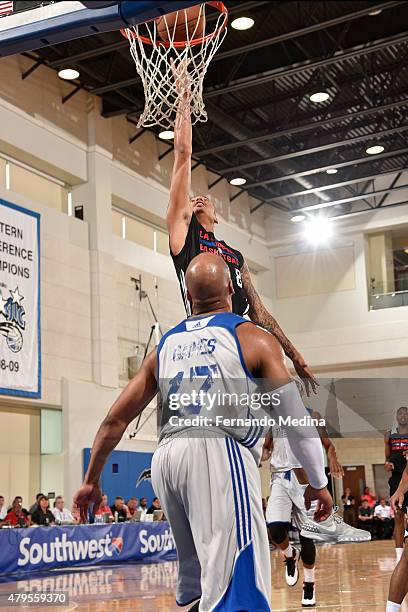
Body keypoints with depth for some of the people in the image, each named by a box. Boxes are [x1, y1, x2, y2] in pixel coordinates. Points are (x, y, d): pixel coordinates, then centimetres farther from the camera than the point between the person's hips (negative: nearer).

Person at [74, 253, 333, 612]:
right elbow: (295, 416, 4)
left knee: (195, 581, 21)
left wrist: (91, 480, 29)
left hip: (167, 458, 6)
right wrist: (318, 483, 13)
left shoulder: (165, 346, 20)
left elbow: (116, 419, 20)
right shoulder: (254, 339, 8)